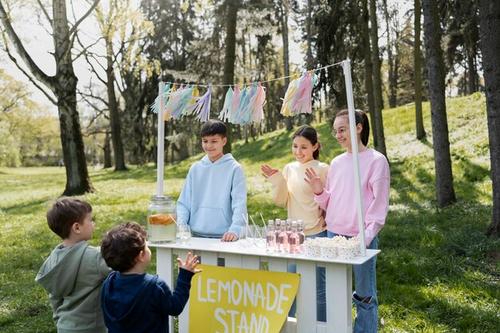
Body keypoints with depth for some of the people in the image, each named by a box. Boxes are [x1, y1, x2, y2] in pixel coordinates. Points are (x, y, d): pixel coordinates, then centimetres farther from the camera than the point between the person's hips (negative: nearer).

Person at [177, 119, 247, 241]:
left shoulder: (234, 169, -2)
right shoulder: (195, 168, 9)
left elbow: (239, 204, -10)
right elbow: (184, 202, 9)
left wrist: (235, 230, -23)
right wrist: (180, 225, -6)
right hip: (195, 235, 3)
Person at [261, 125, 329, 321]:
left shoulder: (322, 169, -9)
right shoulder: (289, 169, 6)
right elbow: (281, 202, 6)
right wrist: (277, 182, -8)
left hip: (317, 234, -5)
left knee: (318, 287, 4)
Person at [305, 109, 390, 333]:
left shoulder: (376, 160, -6)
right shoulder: (336, 163, 10)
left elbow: (380, 206, -9)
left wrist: (365, 237, -17)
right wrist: (319, 191, -4)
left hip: (361, 238, -5)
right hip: (333, 235, 5)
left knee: (364, 296, 6)